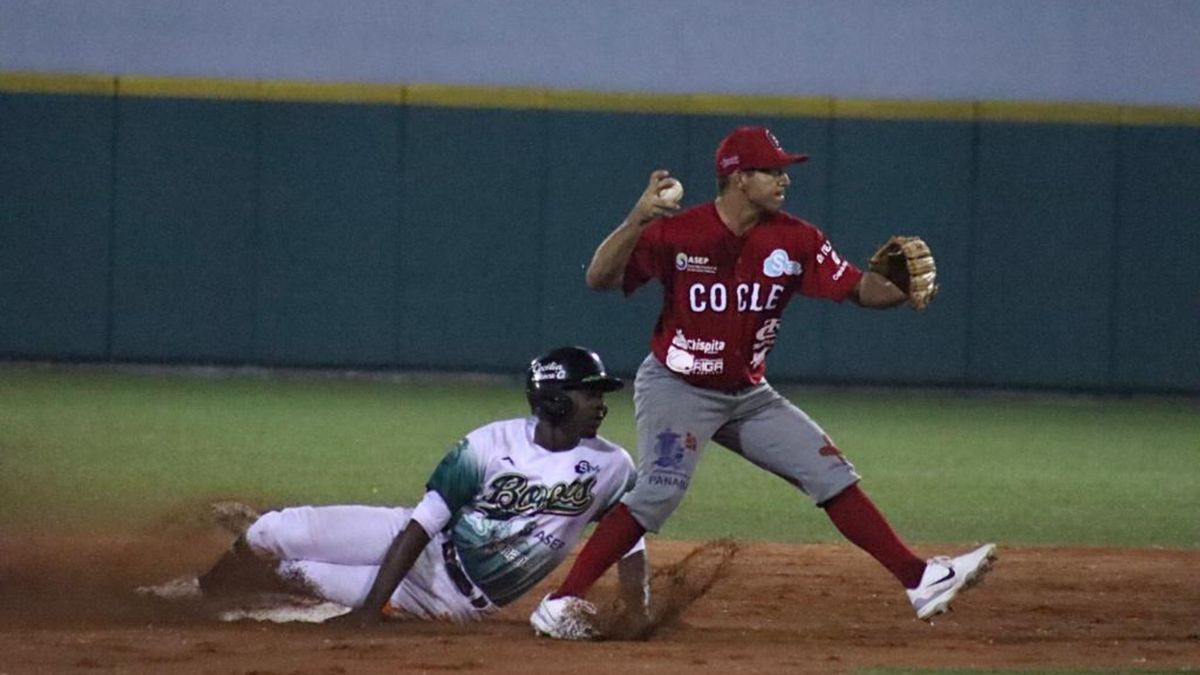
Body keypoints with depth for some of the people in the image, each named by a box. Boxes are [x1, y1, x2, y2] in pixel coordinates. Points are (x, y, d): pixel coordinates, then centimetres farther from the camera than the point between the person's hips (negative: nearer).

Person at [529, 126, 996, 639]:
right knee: (659, 491, -25)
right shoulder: (677, 233, -17)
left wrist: (903, 289, -26)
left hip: (748, 394, 6)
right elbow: (600, 279, -23)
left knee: (830, 473, 1)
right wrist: (637, 221, -39)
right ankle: (561, 604, -20)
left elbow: (856, 287, -4)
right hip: (676, 387, -6)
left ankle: (920, 581, 5)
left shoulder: (794, 241, -4)